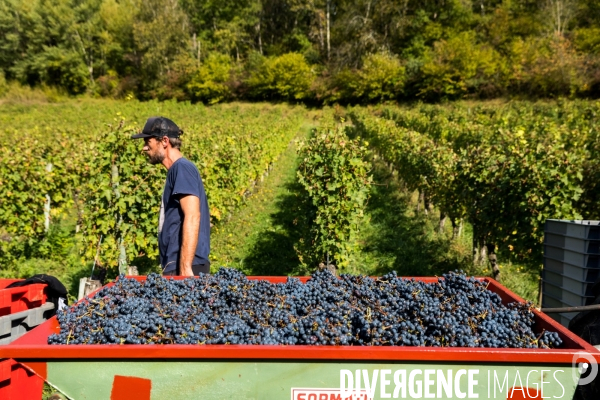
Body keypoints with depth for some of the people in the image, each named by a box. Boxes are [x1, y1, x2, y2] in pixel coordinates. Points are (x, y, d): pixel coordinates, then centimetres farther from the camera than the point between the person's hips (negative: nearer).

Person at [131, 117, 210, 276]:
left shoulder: (182, 168, -10)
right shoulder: (175, 170, 17)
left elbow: (192, 217, -20)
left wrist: (185, 268, -23)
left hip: (184, 267, -9)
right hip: (175, 266, 9)